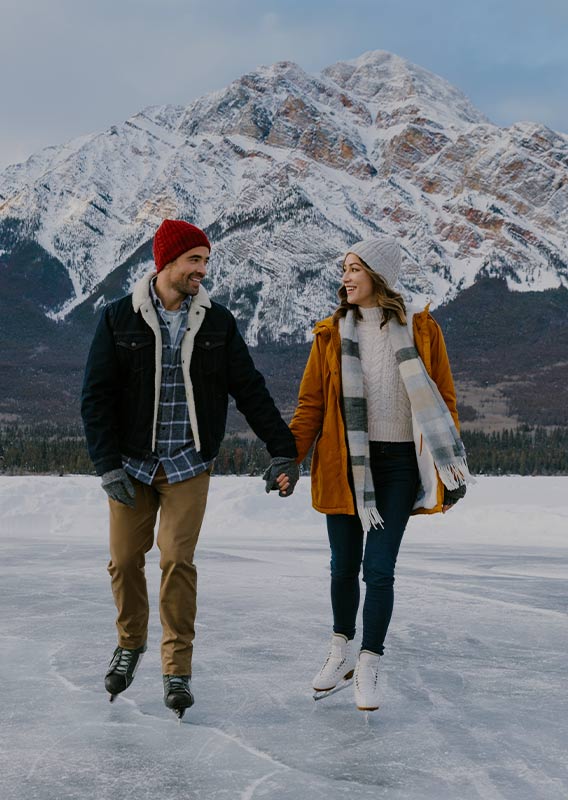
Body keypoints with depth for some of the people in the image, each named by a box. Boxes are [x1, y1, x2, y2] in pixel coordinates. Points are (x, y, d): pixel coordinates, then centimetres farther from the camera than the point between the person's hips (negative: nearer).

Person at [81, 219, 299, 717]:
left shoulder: (217, 322, 1)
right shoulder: (119, 319, -3)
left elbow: (250, 390, 3)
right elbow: (96, 397, -3)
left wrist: (282, 448, -3)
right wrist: (107, 464, -10)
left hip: (188, 465, 0)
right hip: (131, 464, 0)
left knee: (177, 561, -7)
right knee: (125, 560, 6)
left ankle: (178, 670, 5)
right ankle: (131, 644, 32)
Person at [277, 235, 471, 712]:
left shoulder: (420, 332, 1)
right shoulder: (331, 335, 4)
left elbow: (443, 400, 4)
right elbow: (311, 403, 4)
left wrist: (449, 465, -2)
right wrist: (290, 457, -7)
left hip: (398, 464, -2)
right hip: (343, 466, 2)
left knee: (379, 568, -6)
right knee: (344, 566, 10)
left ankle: (369, 667, 8)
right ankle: (342, 651, 31)